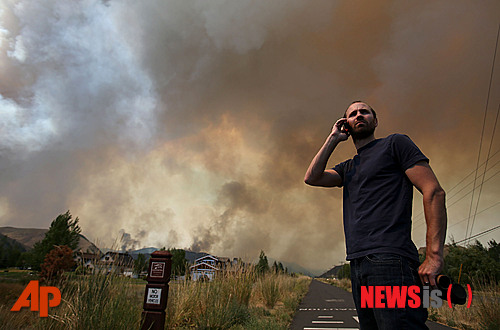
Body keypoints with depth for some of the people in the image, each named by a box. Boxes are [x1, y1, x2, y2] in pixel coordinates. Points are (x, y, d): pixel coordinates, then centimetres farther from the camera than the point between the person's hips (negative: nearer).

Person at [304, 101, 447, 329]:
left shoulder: (395, 144, 6)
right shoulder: (347, 168, 23)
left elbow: (434, 192, -3)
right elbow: (312, 177, 6)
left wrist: (434, 256, -13)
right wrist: (333, 138, 12)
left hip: (390, 260, -6)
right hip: (358, 264, 7)